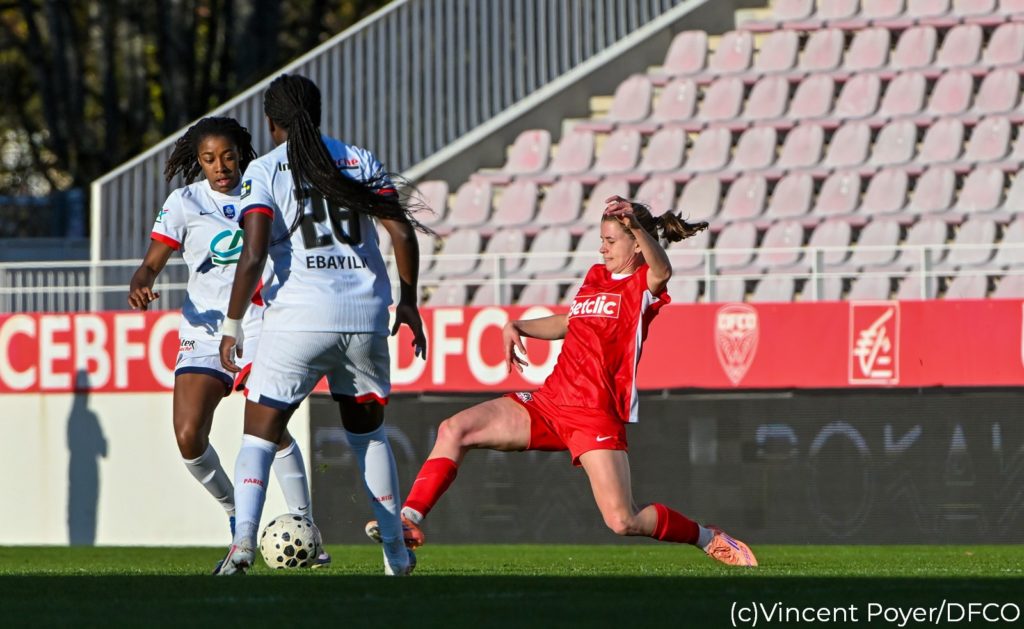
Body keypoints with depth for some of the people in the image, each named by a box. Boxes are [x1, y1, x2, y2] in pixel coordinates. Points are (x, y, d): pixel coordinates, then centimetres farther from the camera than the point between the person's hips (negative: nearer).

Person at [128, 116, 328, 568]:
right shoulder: (185, 202, 2)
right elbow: (152, 263, -1)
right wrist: (141, 286, -23)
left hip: (258, 324, -1)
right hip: (204, 326, 1)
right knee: (189, 437, -12)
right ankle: (236, 516, 12)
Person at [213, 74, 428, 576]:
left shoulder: (263, 171, 1)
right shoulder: (360, 161, 10)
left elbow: (253, 255, -10)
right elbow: (402, 233, 2)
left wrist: (232, 325, -4)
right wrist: (408, 301, 14)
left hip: (299, 316, -3)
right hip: (365, 316, 3)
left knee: (259, 434, 2)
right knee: (368, 433, 22)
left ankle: (243, 542, -19)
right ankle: (396, 552, 22)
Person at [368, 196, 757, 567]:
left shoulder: (644, 285, -5)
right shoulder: (596, 276, 17)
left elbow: (662, 272, -31)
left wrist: (635, 225, -45)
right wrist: (517, 327, 19)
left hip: (596, 416, -7)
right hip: (549, 402, 7)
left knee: (623, 522, -14)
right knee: (455, 430, -5)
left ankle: (708, 538, 11)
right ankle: (409, 520, -2)